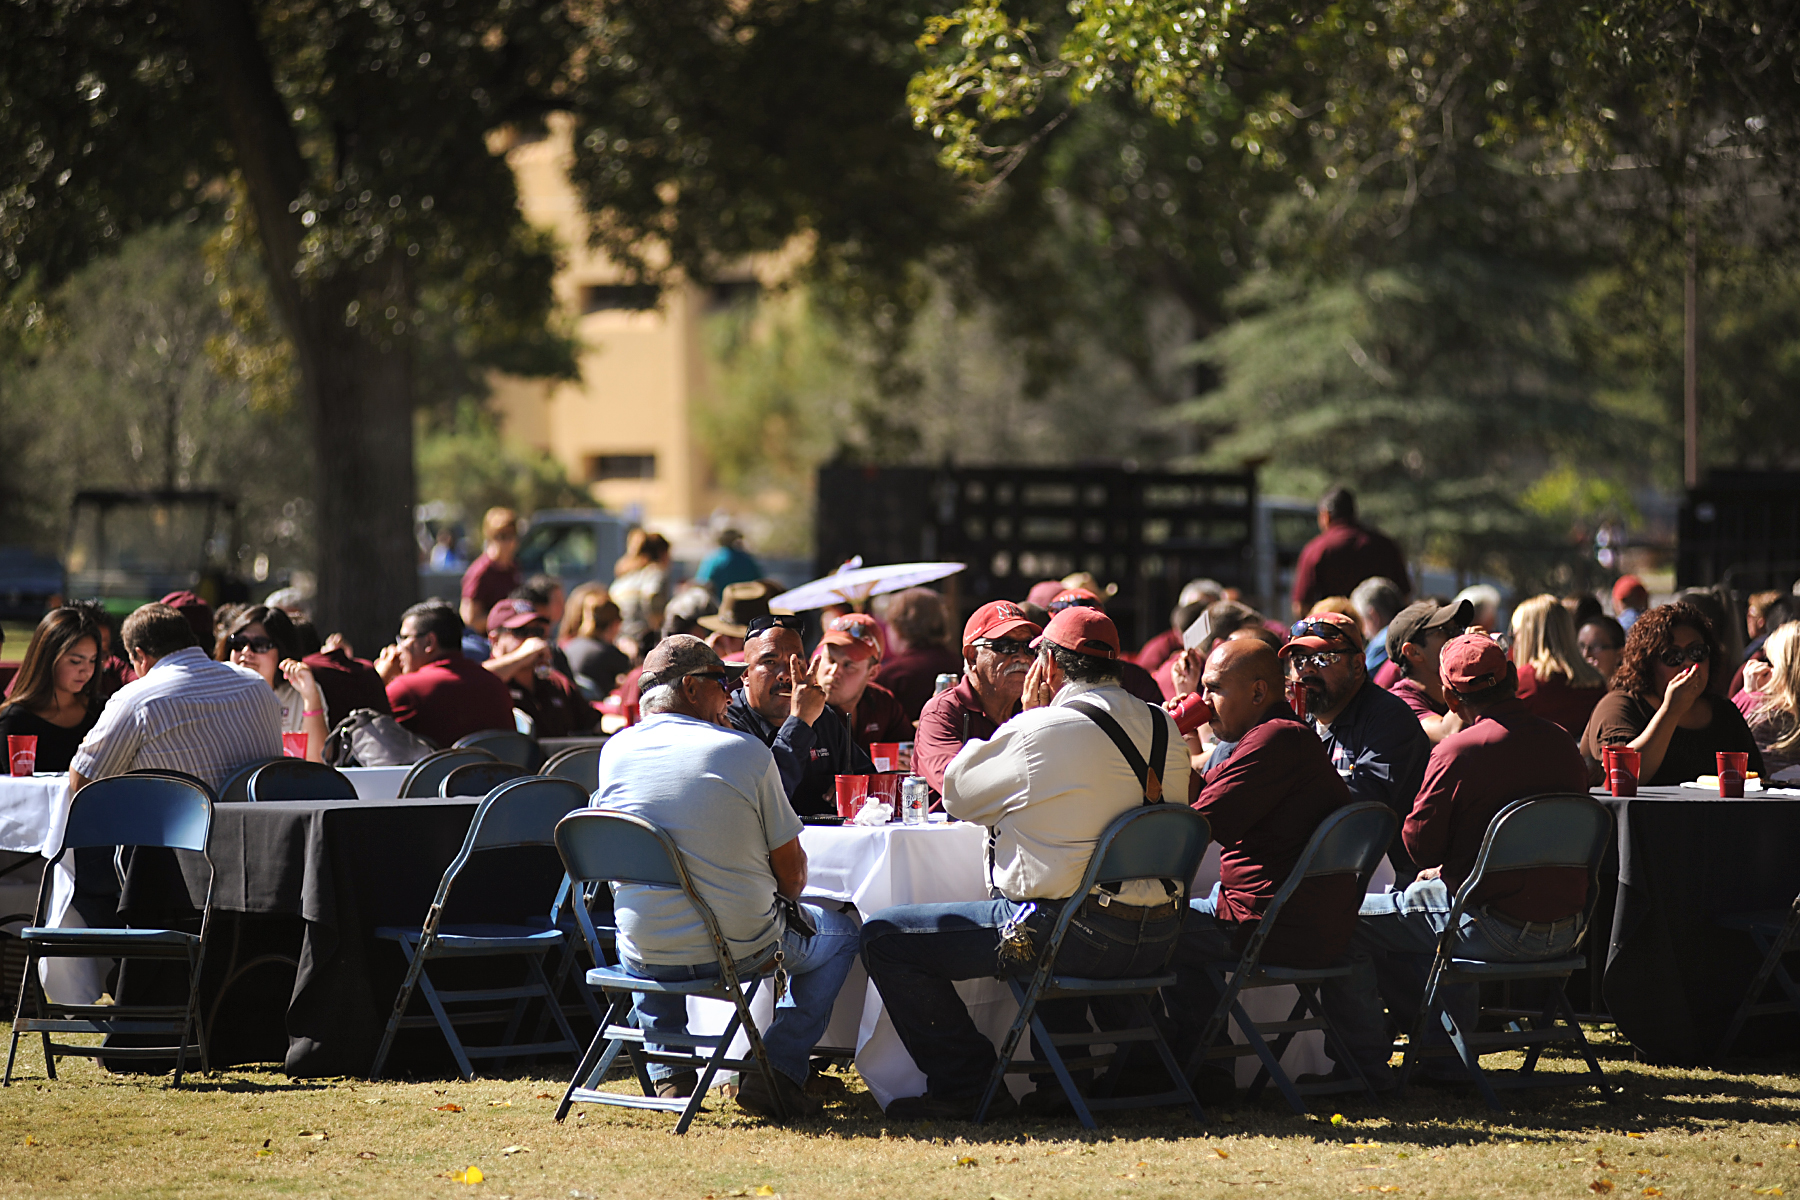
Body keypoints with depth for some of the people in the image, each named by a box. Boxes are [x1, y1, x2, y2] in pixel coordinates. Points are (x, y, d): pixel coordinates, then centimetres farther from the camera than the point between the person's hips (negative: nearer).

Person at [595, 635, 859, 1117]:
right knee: (841, 930, 24)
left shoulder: (615, 751, -1)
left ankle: (668, 1071, 29)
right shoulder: (744, 751, -11)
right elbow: (792, 876, -7)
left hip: (645, 956, 4)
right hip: (739, 949, -4)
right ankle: (775, 1070, 8)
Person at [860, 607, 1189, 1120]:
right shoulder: (1165, 729, 6)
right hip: (1156, 940, 8)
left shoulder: (1040, 732, -15)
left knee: (885, 937, 1)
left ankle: (966, 1085, 5)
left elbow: (958, 793, 1)